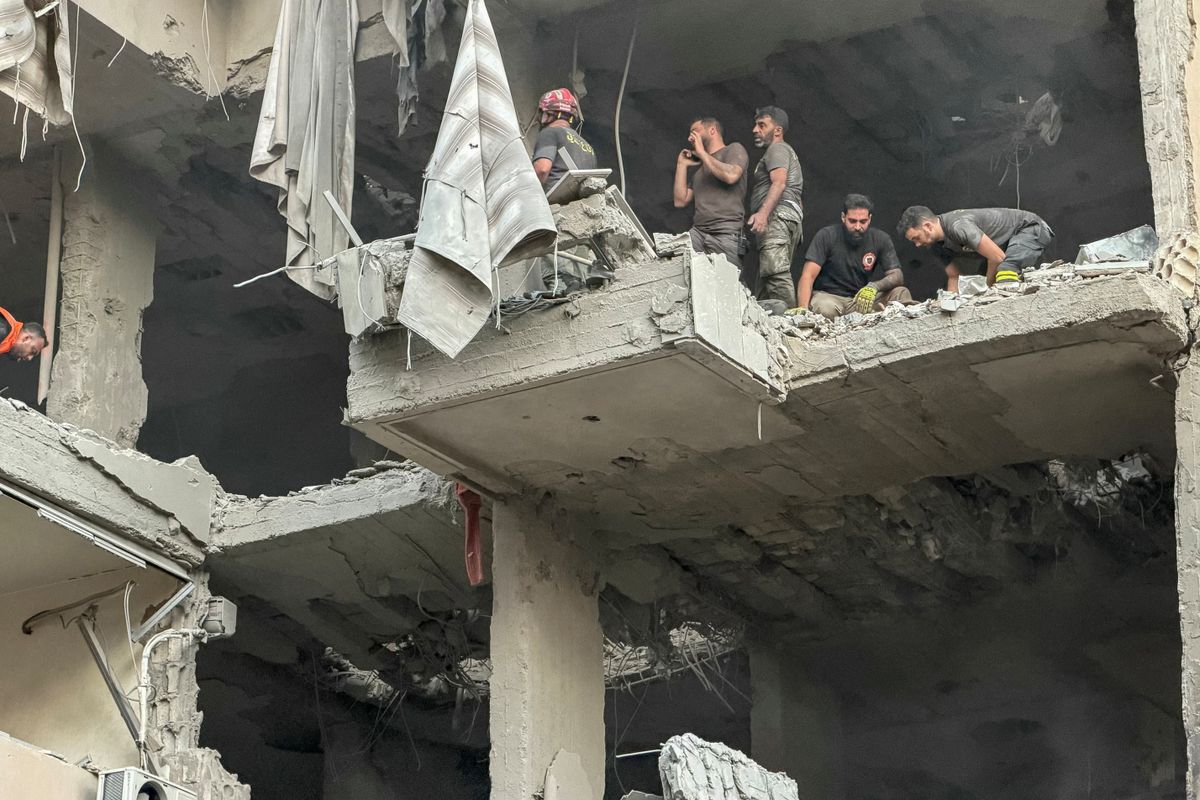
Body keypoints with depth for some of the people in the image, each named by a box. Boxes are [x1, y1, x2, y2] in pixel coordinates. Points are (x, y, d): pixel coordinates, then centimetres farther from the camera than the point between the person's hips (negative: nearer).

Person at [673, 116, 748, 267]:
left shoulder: (734, 150, 11)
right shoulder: (699, 168, 31)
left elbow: (731, 176, -11)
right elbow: (681, 201, 24)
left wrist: (702, 153, 0)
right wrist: (681, 164, 24)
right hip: (698, 232, 6)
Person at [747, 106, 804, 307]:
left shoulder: (777, 149, 3)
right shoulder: (788, 152, 35)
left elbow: (779, 182, -16)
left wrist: (763, 213, -28)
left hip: (778, 215, -11)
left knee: (776, 274, -24)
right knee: (765, 279, 3)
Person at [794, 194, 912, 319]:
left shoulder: (881, 239, -1)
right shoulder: (826, 236, -8)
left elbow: (897, 276, -6)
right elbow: (808, 276, -14)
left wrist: (874, 287, -29)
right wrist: (802, 309, -31)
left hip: (862, 299, 3)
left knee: (900, 293, -21)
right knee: (826, 310, -39)